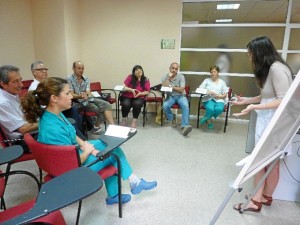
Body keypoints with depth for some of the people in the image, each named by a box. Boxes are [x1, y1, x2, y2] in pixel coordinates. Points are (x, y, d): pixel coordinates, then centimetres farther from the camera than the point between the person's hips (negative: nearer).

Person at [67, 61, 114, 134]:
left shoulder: (86, 78, 7)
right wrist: (81, 96, -35)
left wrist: (86, 94, -30)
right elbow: (71, 95, -14)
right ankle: (96, 127, -2)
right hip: (78, 102, -6)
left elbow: (88, 92, -5)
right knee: (101, 109, -23)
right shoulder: (69, 79, -8)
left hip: (88, 99, 6)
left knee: (106, 104, -16)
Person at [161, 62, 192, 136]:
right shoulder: (165, 77, 2)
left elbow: (181, 90, -10)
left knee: (185, 105, -31)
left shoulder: (181, 76, -2)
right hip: (170, 96, 1)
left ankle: (185, 126, -39)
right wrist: (168, 78, -15)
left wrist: (172, 87, -8)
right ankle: (172, 118, 2)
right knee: (165, 106, -29)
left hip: (180, 96, -1)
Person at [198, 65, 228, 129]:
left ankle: (206, 118, -6)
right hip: (208, 99, -1)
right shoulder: (207, 80, 15)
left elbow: (225, 95, 12)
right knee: (210, 109, -37)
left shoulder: (222, 82, 17)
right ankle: (209, 121, -5)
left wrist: (218, 96, -10)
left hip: (219, 100, 2)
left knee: (219, 109, -34)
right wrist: (208, 92, -15)